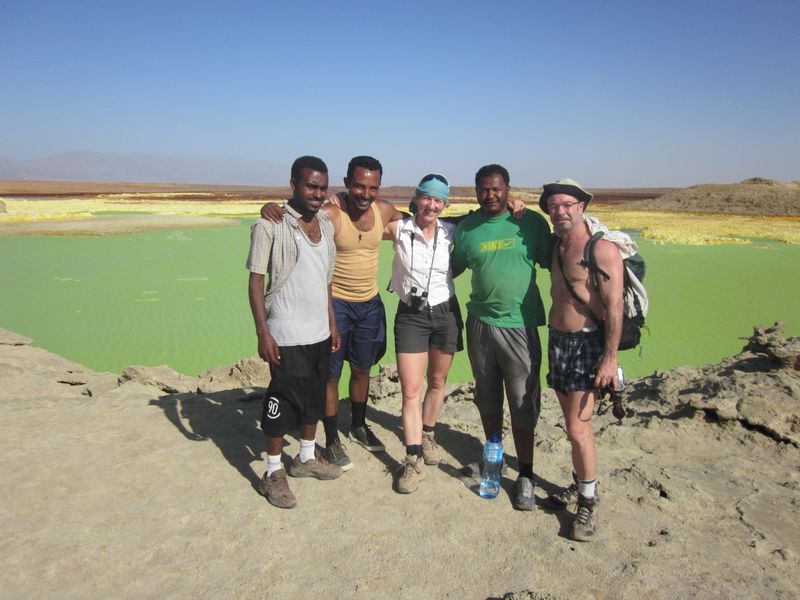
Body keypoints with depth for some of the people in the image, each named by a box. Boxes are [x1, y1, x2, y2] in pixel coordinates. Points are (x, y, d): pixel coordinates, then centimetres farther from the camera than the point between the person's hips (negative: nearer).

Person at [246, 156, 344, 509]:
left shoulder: (326, 224, 9)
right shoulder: (270, 225, -11)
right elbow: (256, 281, -12)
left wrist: (332, 324, 15)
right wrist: (263, 333, -16)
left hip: (319, 333, 7)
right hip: (286, 336, -7)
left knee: (314, 398, 18)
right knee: (282, 402, 2)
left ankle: (307, 457, 36)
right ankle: (273, 473, 18)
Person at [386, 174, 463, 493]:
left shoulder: (452, 232, -4)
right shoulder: (399, 229, -9)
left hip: (445, 313, 2)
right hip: (410, 315, -2)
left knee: (437, 382, 17)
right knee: (410, 389, -4)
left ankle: (428, 435, 40)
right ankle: (414, 459, 5)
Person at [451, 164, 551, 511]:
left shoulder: (531, 222, -3)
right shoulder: (466, 228, 4)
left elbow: (551, 263, 2)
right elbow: (453, 267, 16)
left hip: (519, 326, -3)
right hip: (480, 323, 3)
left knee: (522, 405, 2)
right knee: (487, 400, 17)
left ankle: (526, 476, 17)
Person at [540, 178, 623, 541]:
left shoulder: (602, 249, -13)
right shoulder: (554, 247, 10)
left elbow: (614, 308, -16)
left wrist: (609, 358, -19)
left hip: (587, 344, -7)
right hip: (557, 341, 7)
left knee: (578, 429, -8)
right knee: (573, 424, 15)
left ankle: (588, 502, 9)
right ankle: (579, 486, 30)